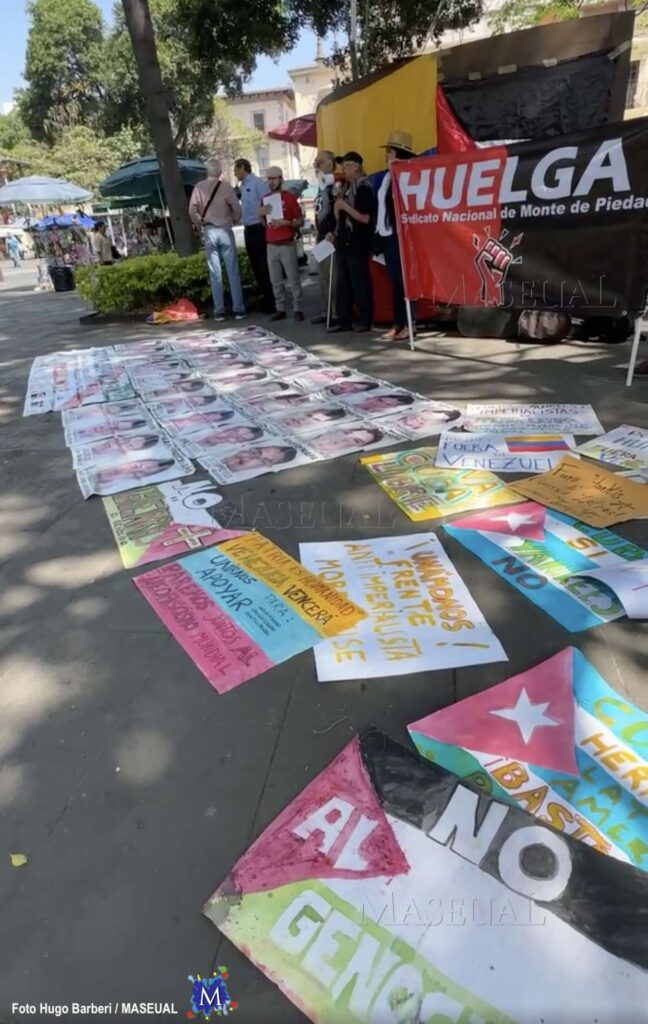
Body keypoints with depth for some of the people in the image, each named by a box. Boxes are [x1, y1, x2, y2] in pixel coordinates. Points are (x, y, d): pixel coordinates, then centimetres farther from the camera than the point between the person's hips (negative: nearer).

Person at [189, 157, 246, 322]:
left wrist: (199, 225, 12)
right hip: (224, 230, -2)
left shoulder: (199, 187, 2)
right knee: (233, 272, 1)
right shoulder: (226, 186, -4)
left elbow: (192, 210, -2)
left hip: (209, 231, 2)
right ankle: (238, 309, 0)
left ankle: (219, 311, 3)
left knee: (215, 273, 4)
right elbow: (237, 208, -6)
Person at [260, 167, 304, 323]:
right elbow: (264, 224, 17)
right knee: (276, 281, 5)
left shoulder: (289, 197, -2)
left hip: (287, 245, -5)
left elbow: (301, 221, -3)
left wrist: (287, 223, -19)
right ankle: (280, 309, 11)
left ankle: (297, 309, -1)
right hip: (271, 246, 5)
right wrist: (261, 214, -3)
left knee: (293, 279, -5)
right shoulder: (265, 199, 12)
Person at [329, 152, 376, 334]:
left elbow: (366, 218, -16)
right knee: (342, 283, 8)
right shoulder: (345, 188, 16)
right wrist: (337, 207, 7)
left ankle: (365, 320, 3)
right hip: (343, 242, 9)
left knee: (360, 283, -4)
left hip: (358, 244, -8)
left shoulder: (364, 188, -8)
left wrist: (345, 206, -14)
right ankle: (344, 320, 13)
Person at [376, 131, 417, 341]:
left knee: (403, 280, -6)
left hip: (399, 235, -8)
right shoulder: (388, 176, 17)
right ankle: (398, 323, 13)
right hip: (387, 235, 8)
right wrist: (378, 232, 14)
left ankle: (407, 324, -2)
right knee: (395, 280, 9)